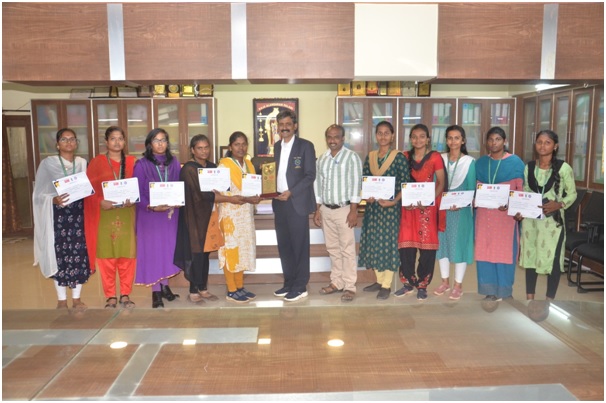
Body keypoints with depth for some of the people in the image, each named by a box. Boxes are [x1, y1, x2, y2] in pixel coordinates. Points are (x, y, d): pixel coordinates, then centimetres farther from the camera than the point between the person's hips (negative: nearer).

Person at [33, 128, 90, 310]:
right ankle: (61, 300, 15)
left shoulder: (83, 163, 8)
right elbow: (40, 194, -4)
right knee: (60, 254, 0)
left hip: (79, 214, 3)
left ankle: (76, 298, 16)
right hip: (57, 215, -2)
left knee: (80, 254, 2)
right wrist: (54, 200, -21)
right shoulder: (48, 163, -2)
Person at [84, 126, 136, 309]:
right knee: (107, 256, 2)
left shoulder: (132, 162, 8)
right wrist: (100, 203, -17)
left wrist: (133, 200, -13)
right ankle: (110, 296, 13)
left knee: (127, 255, 4)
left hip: (127, 215, 2)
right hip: (105, 216, -1)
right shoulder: (97, 162, 3)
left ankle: (125, 294, 16)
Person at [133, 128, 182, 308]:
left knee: (168, 248, 8)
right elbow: (138, 191, -7)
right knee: (153, 249, 0)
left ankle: (164, 286, 20)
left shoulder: (174, 163, 8)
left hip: (171, 212, 3)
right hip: (149, 214, -3)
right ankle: (156, 291, 6)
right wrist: (152, 207, -21)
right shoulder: (142, 165, -3)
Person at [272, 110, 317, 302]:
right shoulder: (277, 146, 14)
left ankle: (300, 287, 9)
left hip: (297, 203, -6)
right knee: (284, 245, 10)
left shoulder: (305, 146, -4)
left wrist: (291, 192, -17)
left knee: (299, 246, 0)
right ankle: (289, 283, 22)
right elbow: (277, 172, 16)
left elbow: (310, 175, -9)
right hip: (279, 202, 6)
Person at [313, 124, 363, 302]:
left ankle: (349, 287, 4)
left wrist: (353, 210, -15)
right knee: (332, 248, 12)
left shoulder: (352, 157, -6)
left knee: (347, 249, -2)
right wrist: (317, 209, 10)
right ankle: (336, 282, 22)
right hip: (326, 209, 6)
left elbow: (356, 184, -10)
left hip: (344, 209, -6)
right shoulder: (321, 159, 11)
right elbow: (317, 184, 13)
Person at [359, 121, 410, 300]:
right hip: (372, 205, 5)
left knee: (388, 241, 0)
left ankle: (387, 285, 11)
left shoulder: (399, 157, -5)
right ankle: (379, 280, 25)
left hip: (391, 206, -5)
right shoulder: (370, 156, 9)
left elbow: (406, 184, -8)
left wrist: (394, 201, -19)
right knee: (373, 241, 9)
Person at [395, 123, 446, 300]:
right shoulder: (405, 157, 8)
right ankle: (408, 282, 16)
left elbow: (441, 183, -3)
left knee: (427, 244, 1)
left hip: (428, 206, -2)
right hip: (408, 206, 3)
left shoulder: (435, 157, 0)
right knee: (406, 244, 1)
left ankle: (423, 285, 13)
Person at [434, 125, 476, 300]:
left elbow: (472, 189, -5)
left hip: (461, 209, -3)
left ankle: (458, 285, 14)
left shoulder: (469, 162, -4)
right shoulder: (440, 159, 4)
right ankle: (445, 281, 24)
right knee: (442, 242, 10)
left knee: (459, 244, 2)